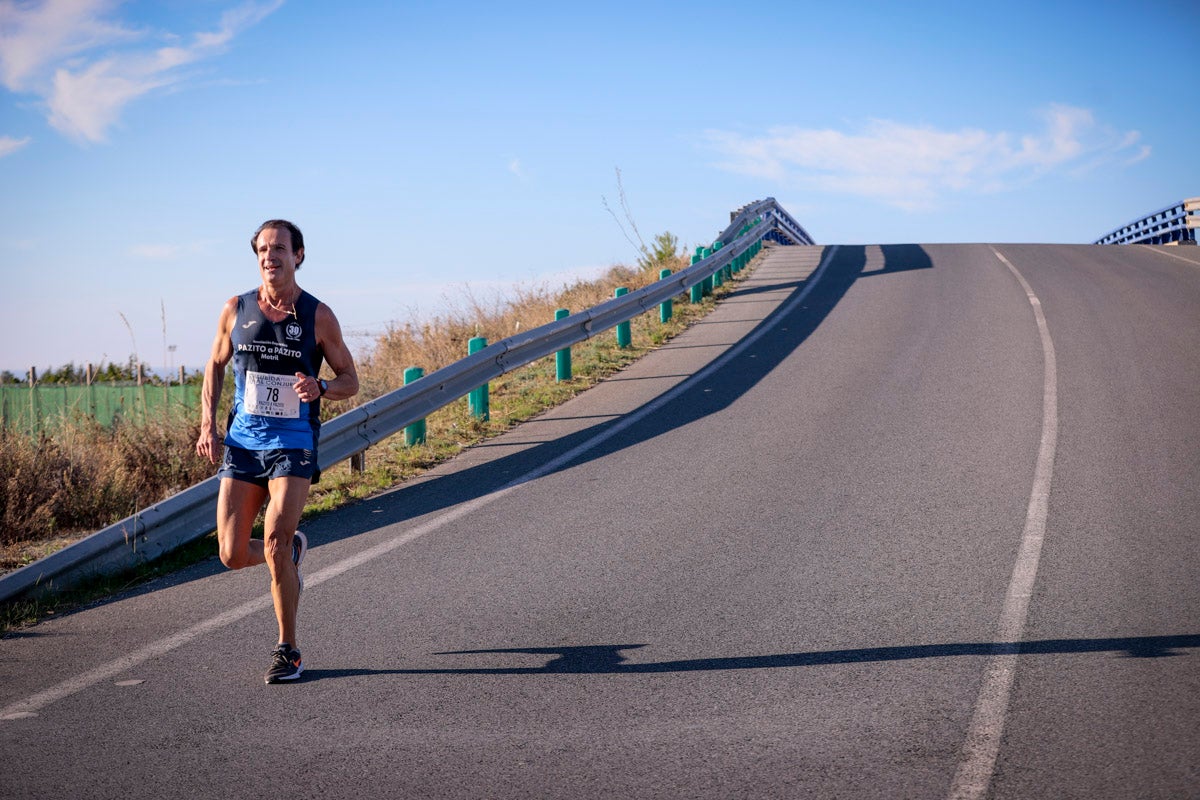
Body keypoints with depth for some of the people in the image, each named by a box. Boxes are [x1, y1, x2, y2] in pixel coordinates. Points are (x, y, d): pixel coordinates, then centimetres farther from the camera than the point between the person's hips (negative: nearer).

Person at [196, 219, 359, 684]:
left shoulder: (318, 316, -4)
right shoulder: (236, 310, 3)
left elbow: (350, 380, 3)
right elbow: (215, 366, 16)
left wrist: (320, 388, -19)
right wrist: (207, 426, 6)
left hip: (293, 443, -3)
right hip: (242, 442, 3)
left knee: (275, 544, -18)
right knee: (232, 556, 0)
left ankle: (288, 650, -1)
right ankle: (291, 551, 35)